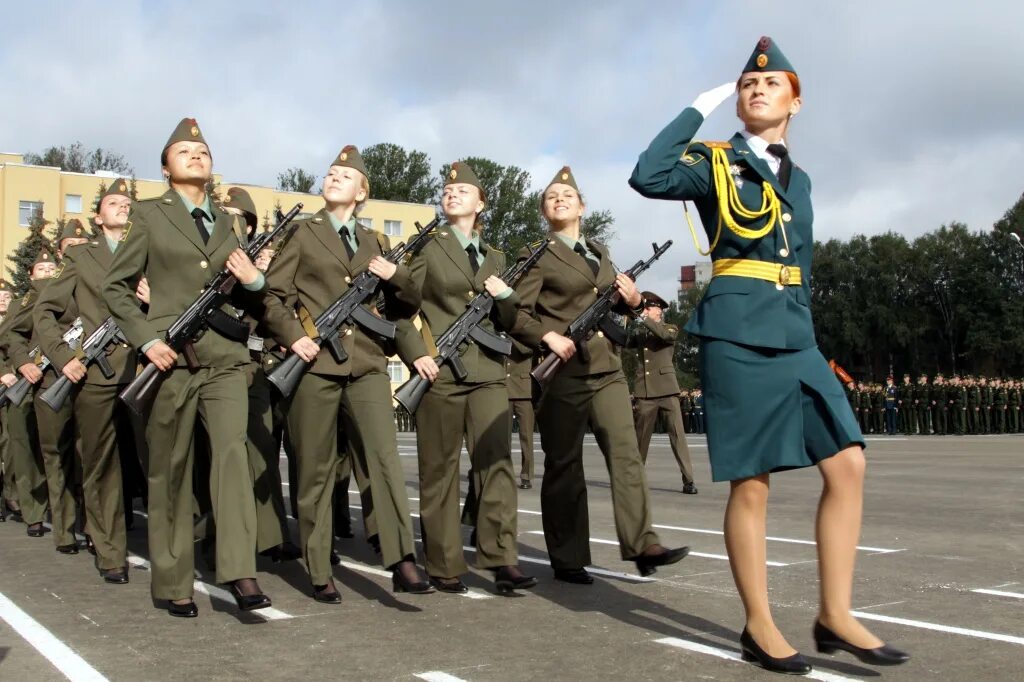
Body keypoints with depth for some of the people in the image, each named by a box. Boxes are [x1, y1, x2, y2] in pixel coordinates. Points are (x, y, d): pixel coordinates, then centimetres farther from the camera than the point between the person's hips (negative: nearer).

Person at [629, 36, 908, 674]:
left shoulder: (799, 179, 21)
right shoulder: (714, 162, 4)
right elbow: (648, 177, -16)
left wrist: (801, 327, 18)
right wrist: (699, 109, -8)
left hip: (794, 337, 6)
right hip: (738, 337, -6)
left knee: (847, 465, -3)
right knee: (751, 483, -3)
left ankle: (835, 615, 8)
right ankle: (760, 627, 9)